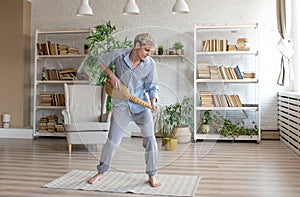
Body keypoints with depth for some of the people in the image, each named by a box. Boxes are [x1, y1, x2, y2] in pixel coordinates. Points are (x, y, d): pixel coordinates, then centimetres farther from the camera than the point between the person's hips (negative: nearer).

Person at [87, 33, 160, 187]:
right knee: (112, 141, 3)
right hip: (121, 105, -1)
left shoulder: (150, 64, -10)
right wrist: (112, 75, -8)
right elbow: (101, 61, 6)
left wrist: (153, 102, -23)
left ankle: (152, 176, 18)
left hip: (141, 106, 1)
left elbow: (152, 87, -4)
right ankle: (101, 172, 24)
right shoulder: (119, 55, -12)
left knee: (150, 140, 1)